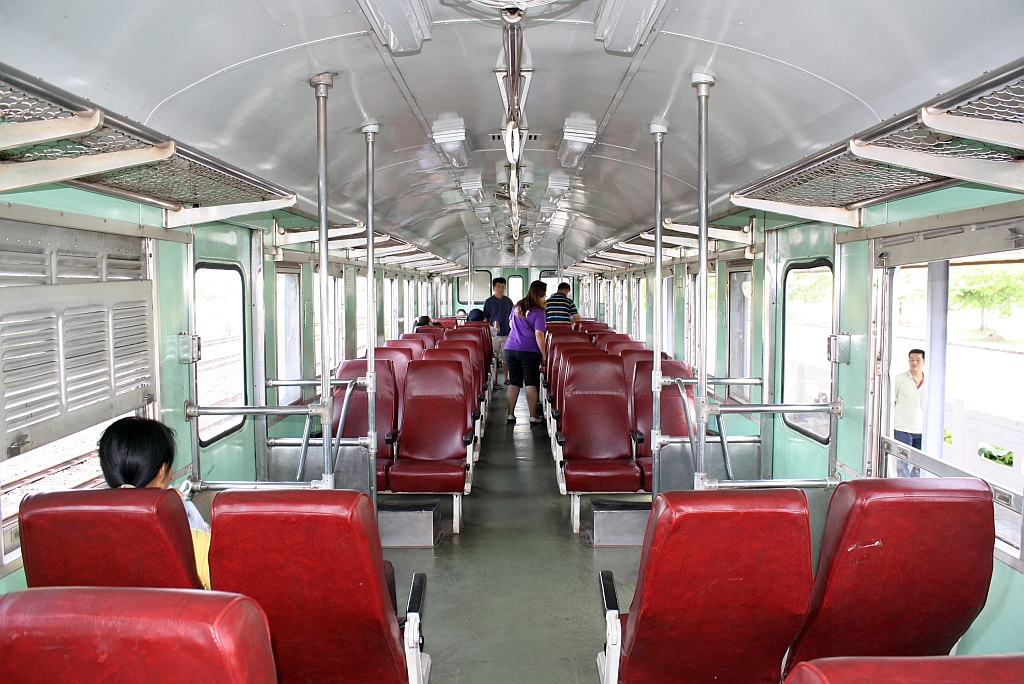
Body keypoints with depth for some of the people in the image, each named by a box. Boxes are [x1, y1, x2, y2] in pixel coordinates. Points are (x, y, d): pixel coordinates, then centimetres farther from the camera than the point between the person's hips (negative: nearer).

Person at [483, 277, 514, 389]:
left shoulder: (508, 301, 8)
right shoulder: (489, 302, 0)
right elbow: (485, 319, 2)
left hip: (506, 334, 3)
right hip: (494, 335, -2)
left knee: (506, 358, 7)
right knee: (494, 359, 0)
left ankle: (507, 379, 20)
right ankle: (495, 381, 6)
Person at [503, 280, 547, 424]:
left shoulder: (517, 306, 9)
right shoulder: (538, 312, -11)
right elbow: (538, 335, -15)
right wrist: (544, 355, -10)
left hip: (510, 349, 6)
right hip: (529, 351, -5)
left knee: (514, 383, 11)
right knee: (531, 383, 2)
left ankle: (510, 414, 13)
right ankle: (533, 416, 2)